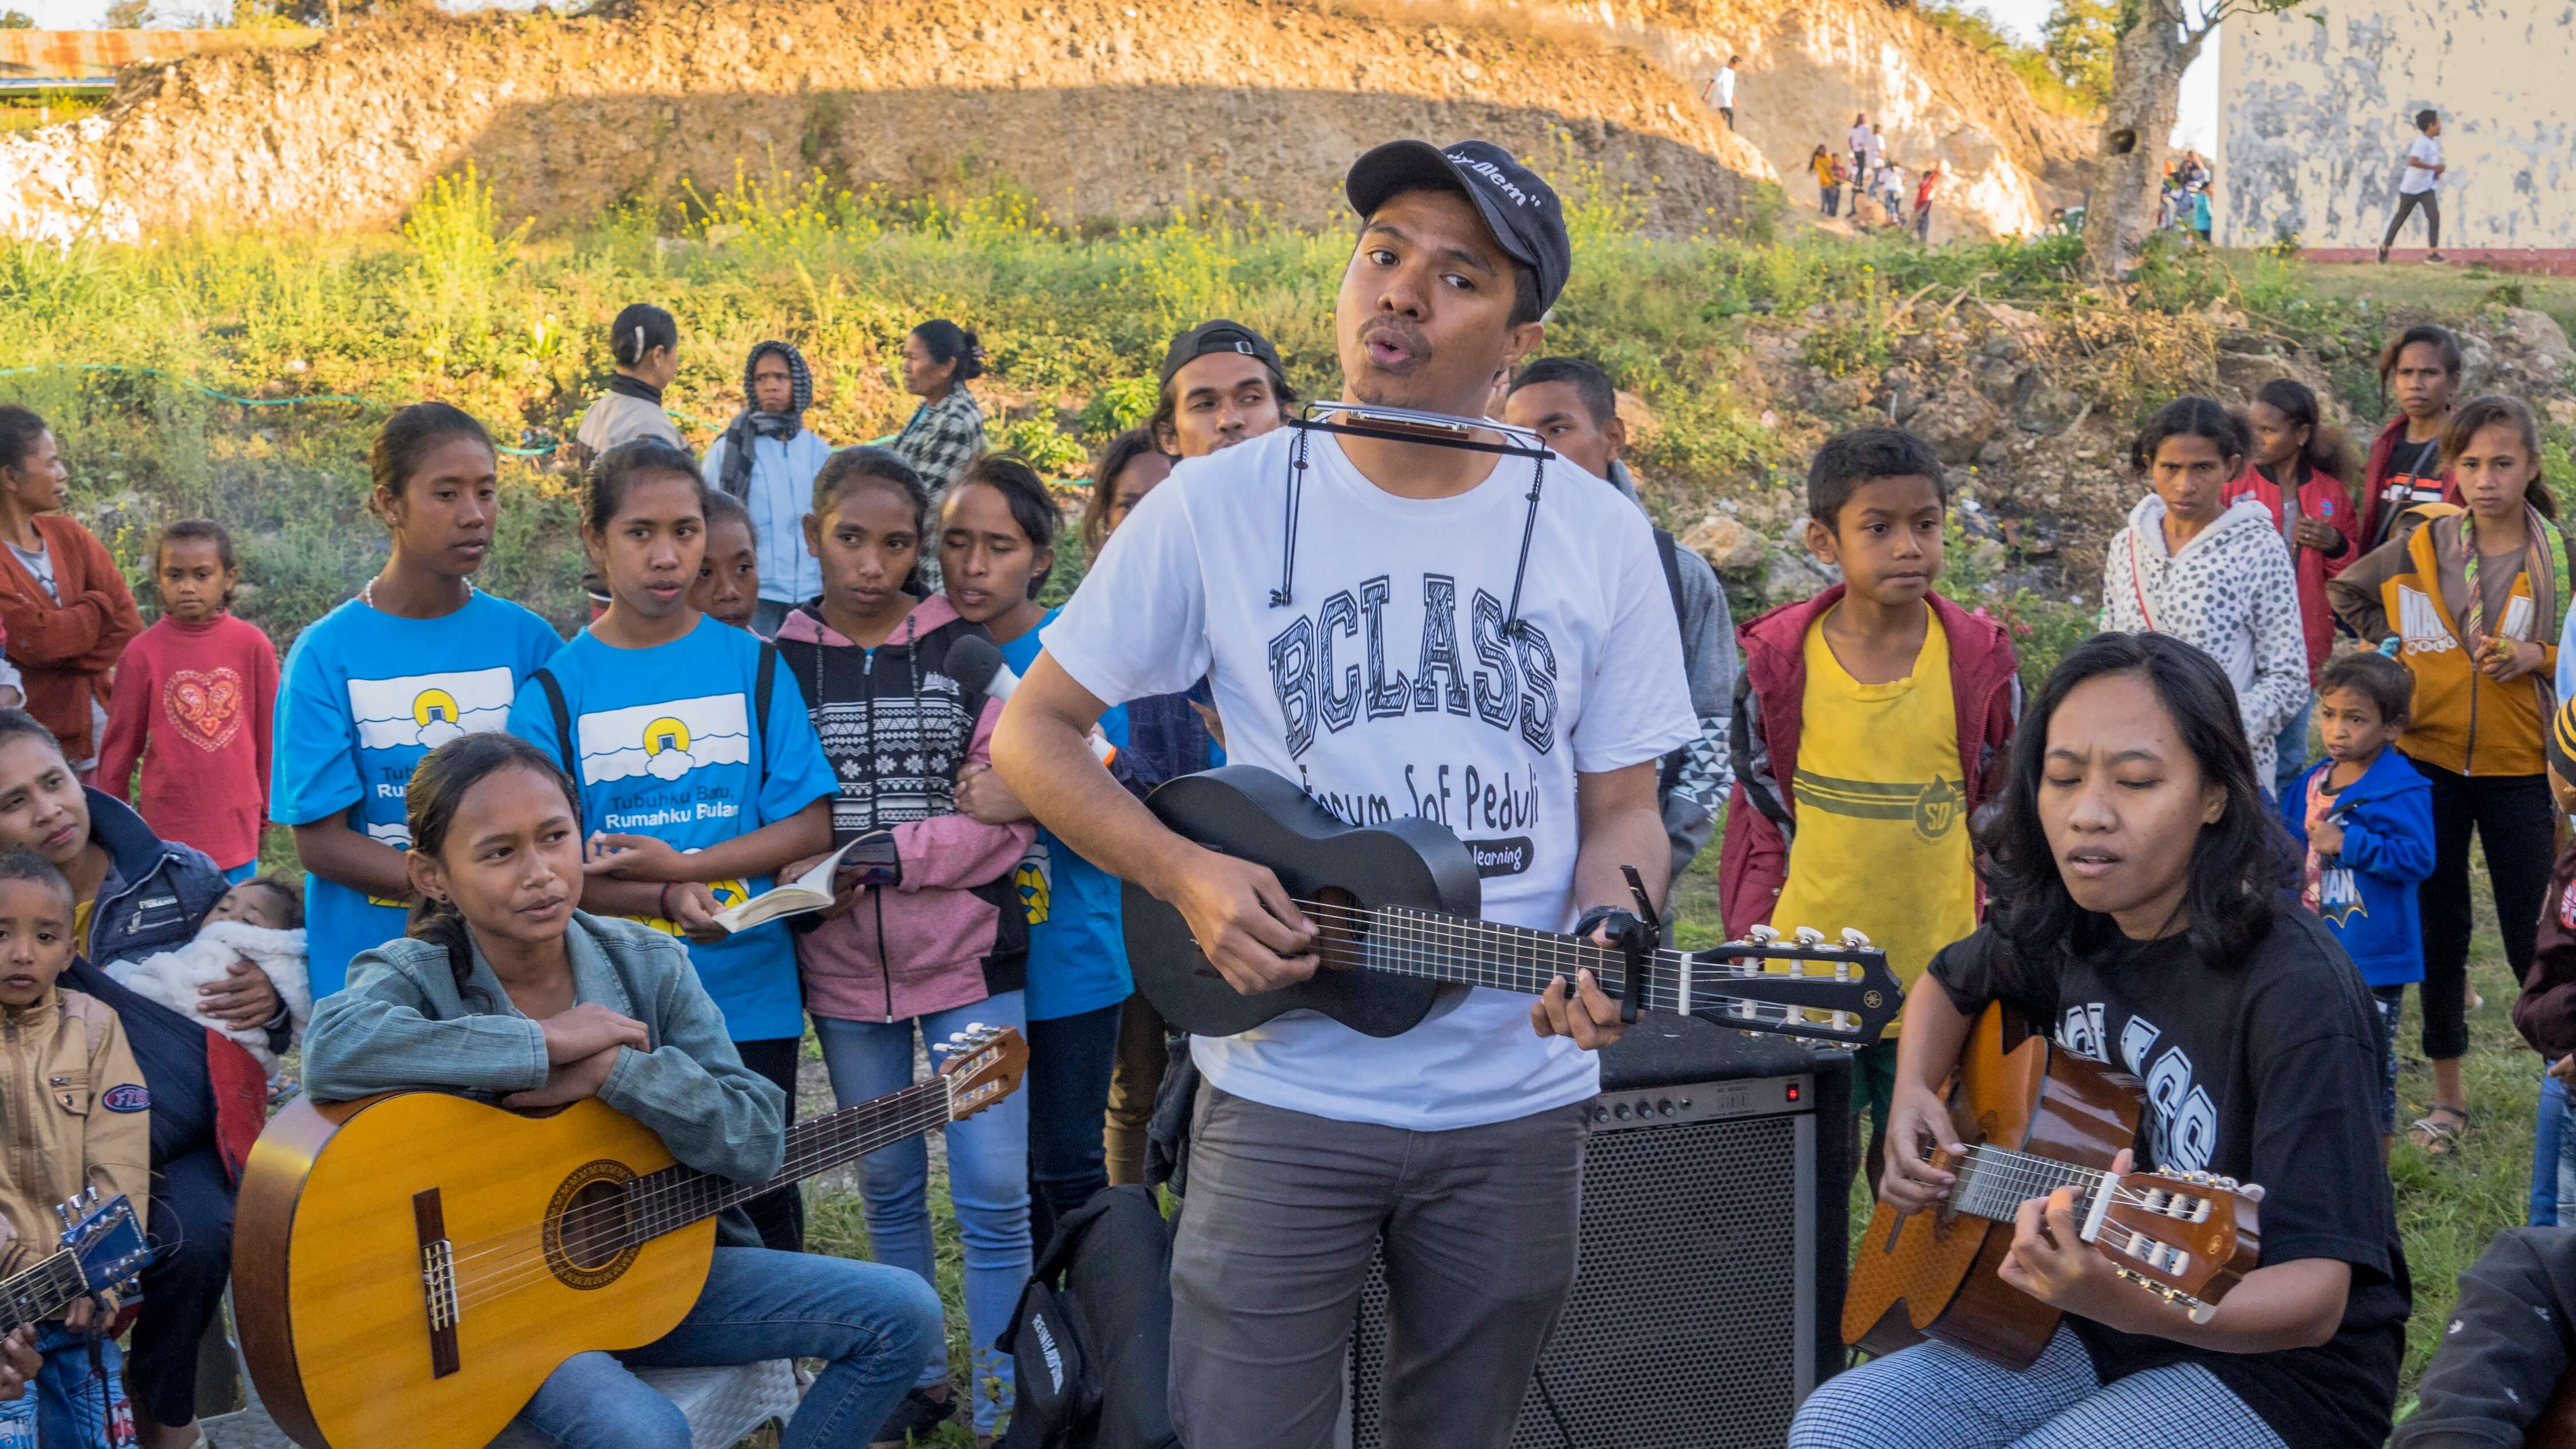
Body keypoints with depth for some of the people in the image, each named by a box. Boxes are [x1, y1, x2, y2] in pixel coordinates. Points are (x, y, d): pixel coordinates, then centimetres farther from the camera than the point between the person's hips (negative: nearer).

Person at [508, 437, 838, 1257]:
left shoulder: (752, 666, 3)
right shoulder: (556, 687, -1)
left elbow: (810, 826, -2)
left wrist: (680, 864, -15)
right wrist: (668, 903, -21)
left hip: (751, 1001, 1)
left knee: (761, 1214, 10)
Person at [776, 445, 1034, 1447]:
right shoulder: (777, 662, 2)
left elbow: (1005, 815, -8)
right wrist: (807, 882, -15)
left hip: (970, 957, -2)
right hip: (842, 968, 2)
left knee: (994, 1193, -3)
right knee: (888, 1186, 15)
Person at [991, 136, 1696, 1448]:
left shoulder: (1600, 540, 0)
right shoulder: (1219, 506, -5)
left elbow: (1620, 806, 6)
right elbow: (1032, 733, 1)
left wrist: (1602, 937, -15)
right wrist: (1185, 874, -14)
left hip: (1518, 1105, 2)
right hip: (1286, 1095, -2)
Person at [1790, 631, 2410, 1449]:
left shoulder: (2295, 990, -23)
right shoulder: (2058, 928, 0)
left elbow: (2317, 1294, -29)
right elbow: (1952, 986, 25)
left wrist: (2147, 1306, -48)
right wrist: (1915, 1097, 4)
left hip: (2271, 1363, -7)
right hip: (2097, 1326, 7)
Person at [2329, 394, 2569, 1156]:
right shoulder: (2423, 546, -2)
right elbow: (2346, 593, 15)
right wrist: (2397, 646, 5)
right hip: (2431, 761, 2)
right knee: (2441, 932, 10)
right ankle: (2448, 1094, 22)